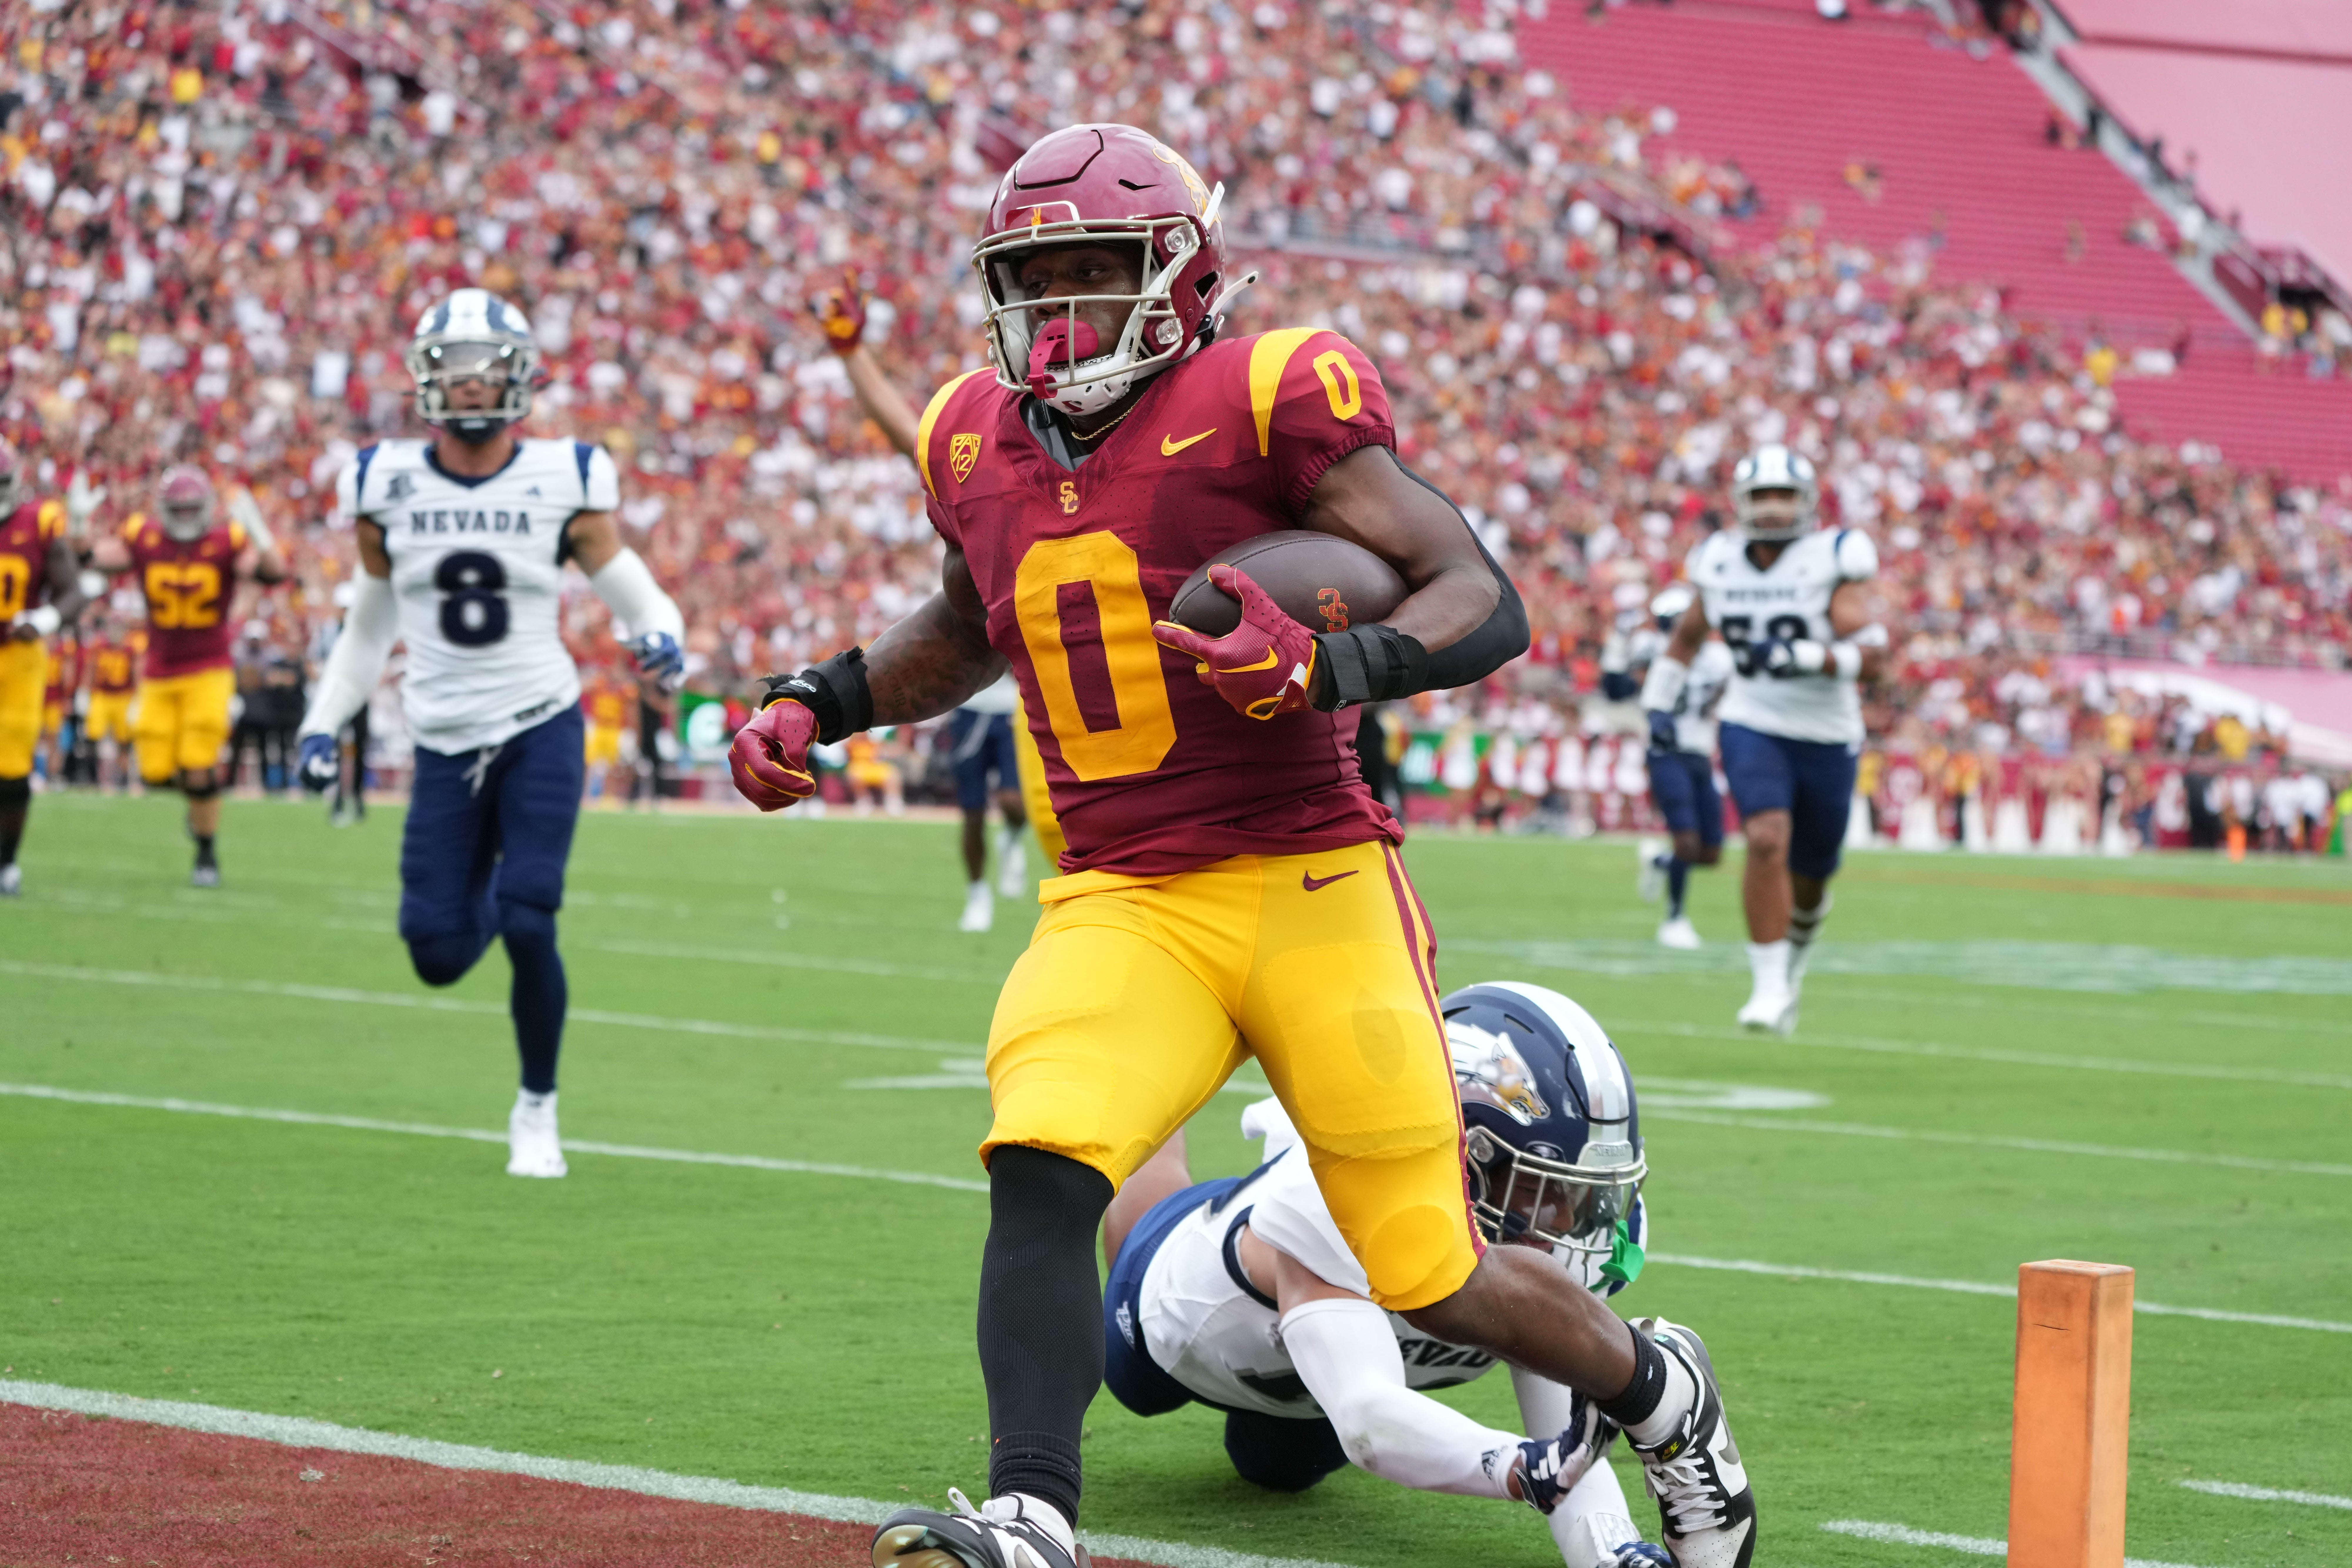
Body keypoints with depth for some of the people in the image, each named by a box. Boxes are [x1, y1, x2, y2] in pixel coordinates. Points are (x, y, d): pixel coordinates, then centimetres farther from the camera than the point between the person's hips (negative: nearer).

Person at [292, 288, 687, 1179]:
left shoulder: (563, 484, -4)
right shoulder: (389, 487, 2)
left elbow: (632, 593, 2)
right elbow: (371, 623, 15)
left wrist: (661, 639, -21)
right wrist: (324, 723, 11)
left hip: (541, 730, -2)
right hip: (447, 745, 2)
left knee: (527, 927, -14)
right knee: (438, 956, -3)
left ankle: (537, 1111, 8)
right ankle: (487, 894, 37)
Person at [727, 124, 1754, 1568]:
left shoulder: (1270, 401, -8)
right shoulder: (977, 445, 11)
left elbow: (1485, 603, -13)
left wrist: (1334, 668, -31)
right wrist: (816, 707, 20)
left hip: (1307, 888, -4)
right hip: (1119, 907, 4)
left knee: (1429, 1275, 2)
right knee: (1040, 1174, -25)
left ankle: (1656, 1391, 31)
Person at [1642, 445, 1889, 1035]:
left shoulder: (1833, 562, -12)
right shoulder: (1722, 565, 0)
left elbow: (1870, 651, -21)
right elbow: (1688, 634, 19)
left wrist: (1805, 656, -36)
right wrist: (1660, 701, 12)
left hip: (1828, 737, 0)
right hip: (1753, 726, 0)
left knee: (1810, 875, 13)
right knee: (1767, 841, -24)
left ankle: (1795, 951, 46)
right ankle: (1770, 986, -17)